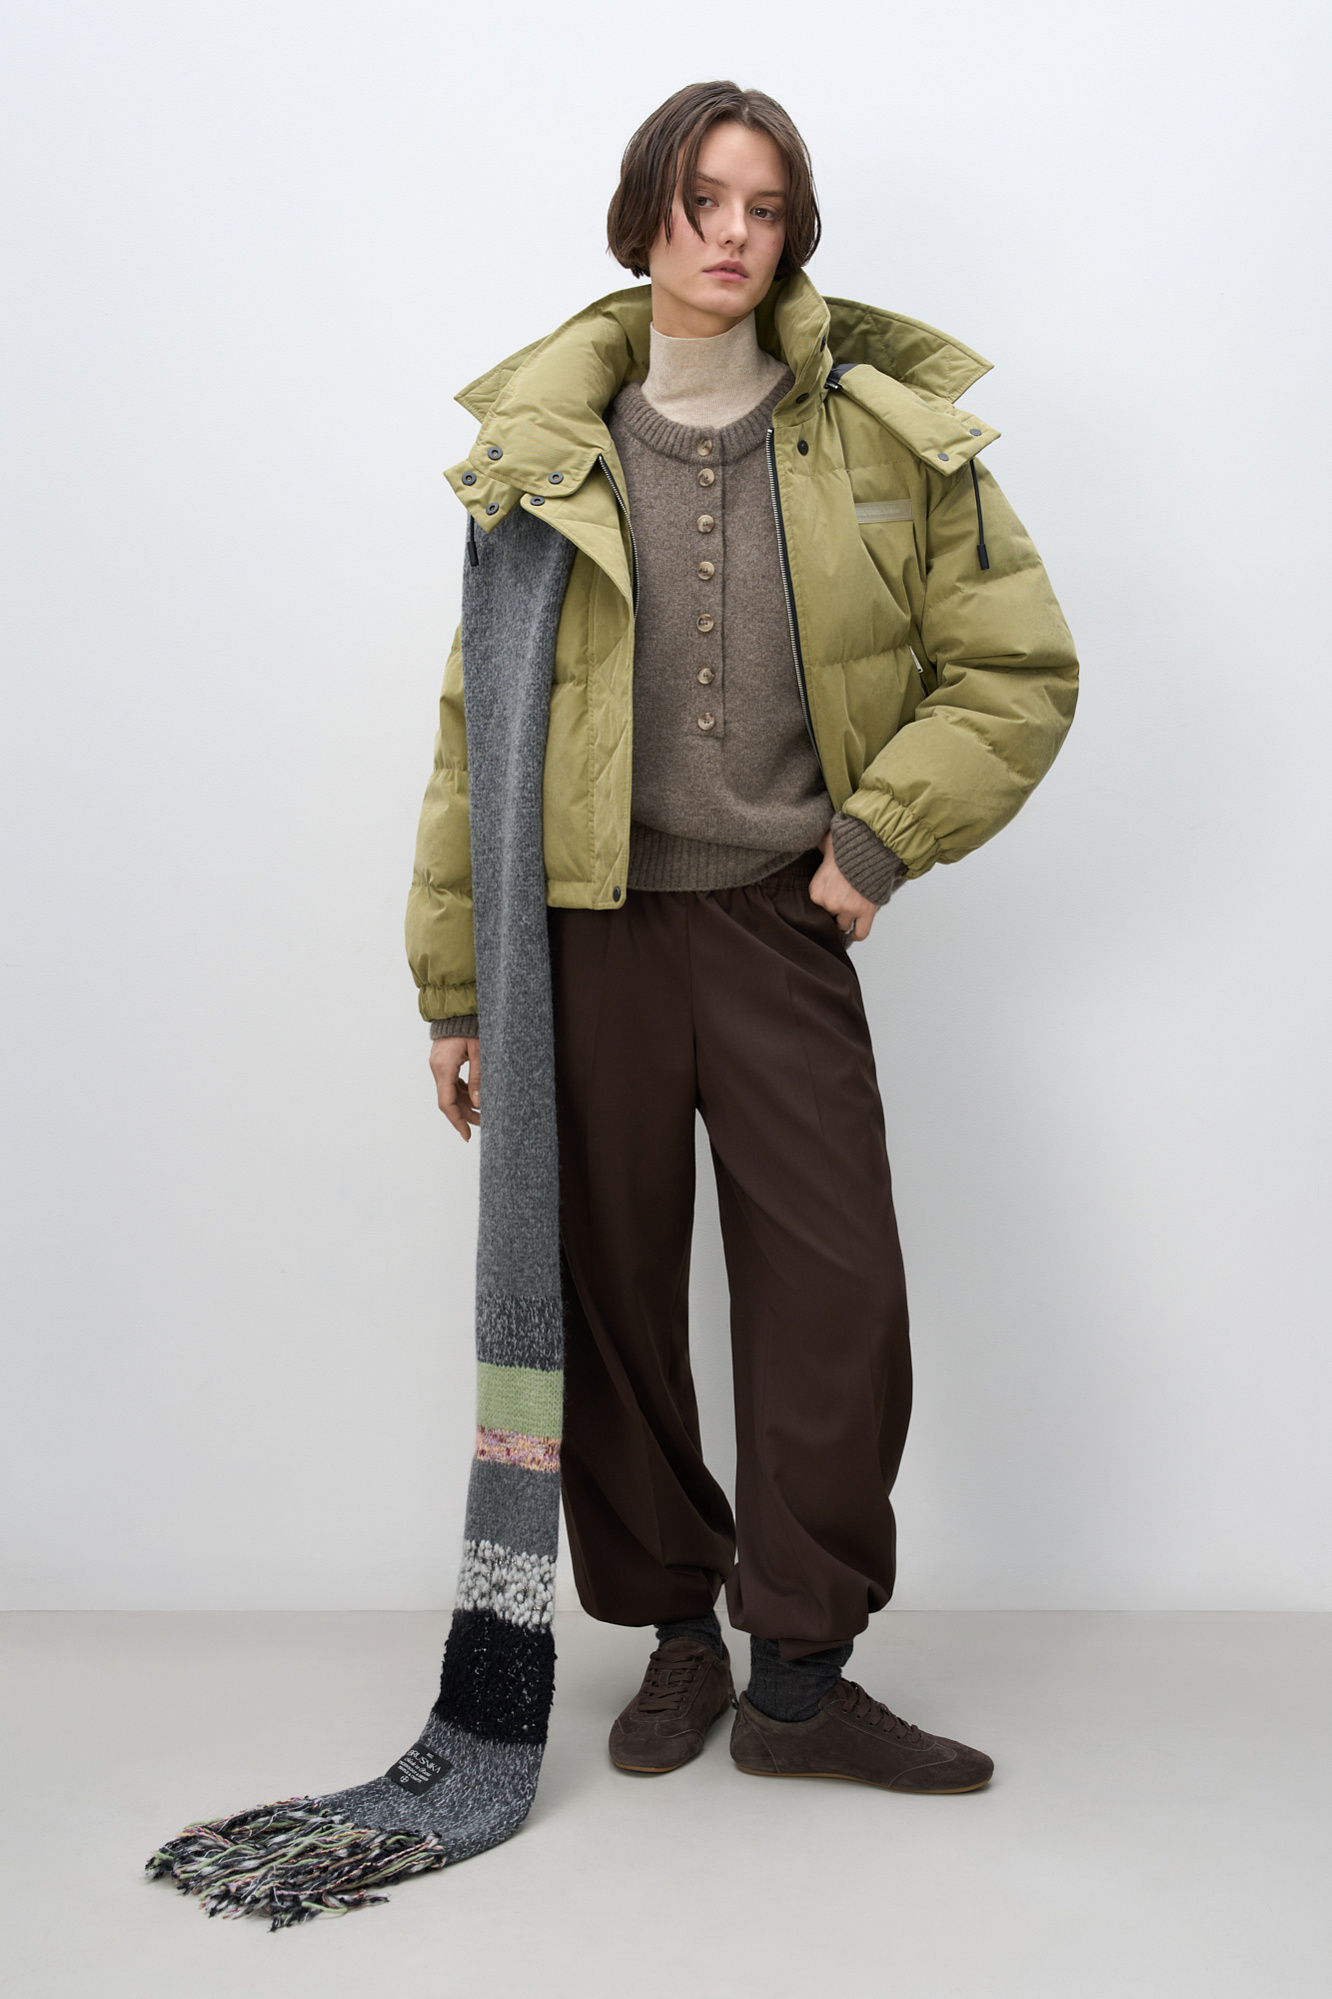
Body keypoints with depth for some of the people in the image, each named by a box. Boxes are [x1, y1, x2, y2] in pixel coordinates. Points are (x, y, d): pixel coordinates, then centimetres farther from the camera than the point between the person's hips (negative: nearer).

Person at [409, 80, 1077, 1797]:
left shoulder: (885, 436, 3)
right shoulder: (546, 454, 4)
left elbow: (1020, 671, 8)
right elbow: (478, 725, 5)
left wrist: (884, 831, -5)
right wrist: (455, 986, 4)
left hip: (780, 922, 0)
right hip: (586, 931, 1)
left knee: (838, 1296, -5)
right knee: (611, 1292, 7)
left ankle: (800, 1678, 12)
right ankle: (674, 1638, 26)